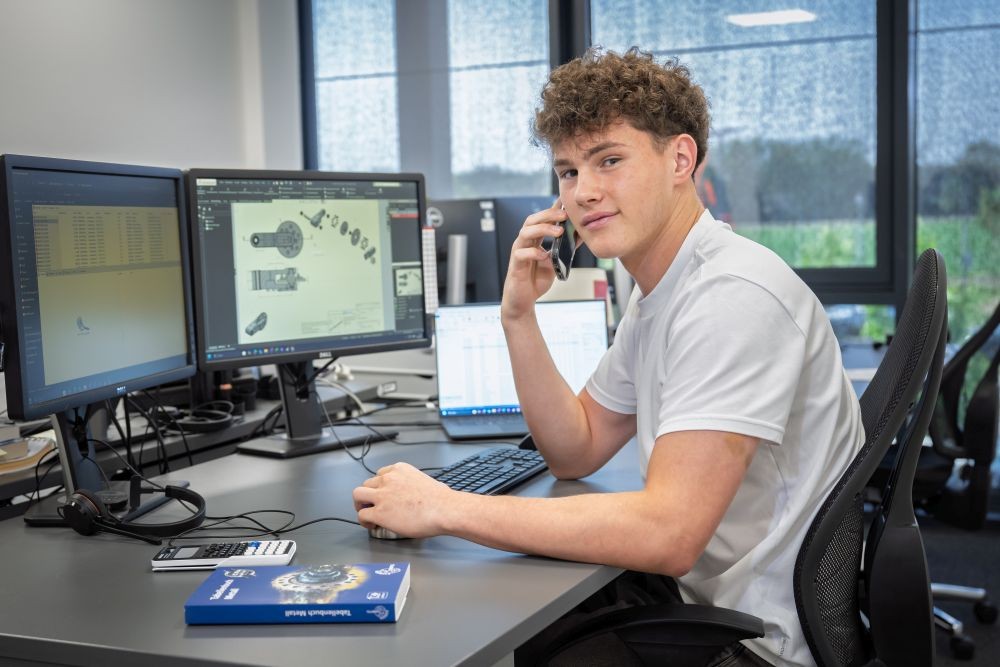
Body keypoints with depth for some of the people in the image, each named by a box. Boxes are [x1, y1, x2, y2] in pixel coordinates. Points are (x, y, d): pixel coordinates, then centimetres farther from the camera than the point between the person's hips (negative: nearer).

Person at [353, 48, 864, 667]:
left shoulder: (733, 295, -25)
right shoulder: (657, 292, 8)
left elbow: (668, 533, -32)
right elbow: (577, 452, 10)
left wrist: (445, 509, -27)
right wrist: (519, 315, -4)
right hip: (705, 591, 8)